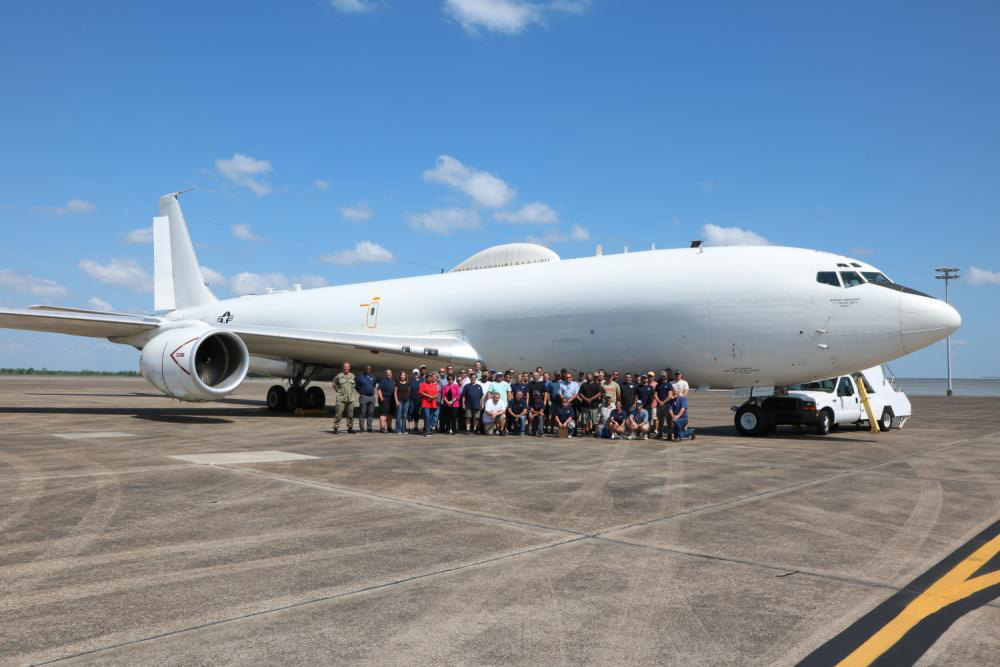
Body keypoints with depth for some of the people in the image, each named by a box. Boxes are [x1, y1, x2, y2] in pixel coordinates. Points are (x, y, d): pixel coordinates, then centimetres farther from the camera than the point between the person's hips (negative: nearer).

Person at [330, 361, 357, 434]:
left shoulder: (353, 376, 8)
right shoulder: (339, 376, 1)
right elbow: (334, 385, 13)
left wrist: (355, 393, 13)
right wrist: (337, 392, 6)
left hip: (351, 399, 3)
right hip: (341, 399, -3)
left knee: (350, 414, 6)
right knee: (338, 413, -8)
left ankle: (350, 428, 15)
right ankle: (336, 428, -3)